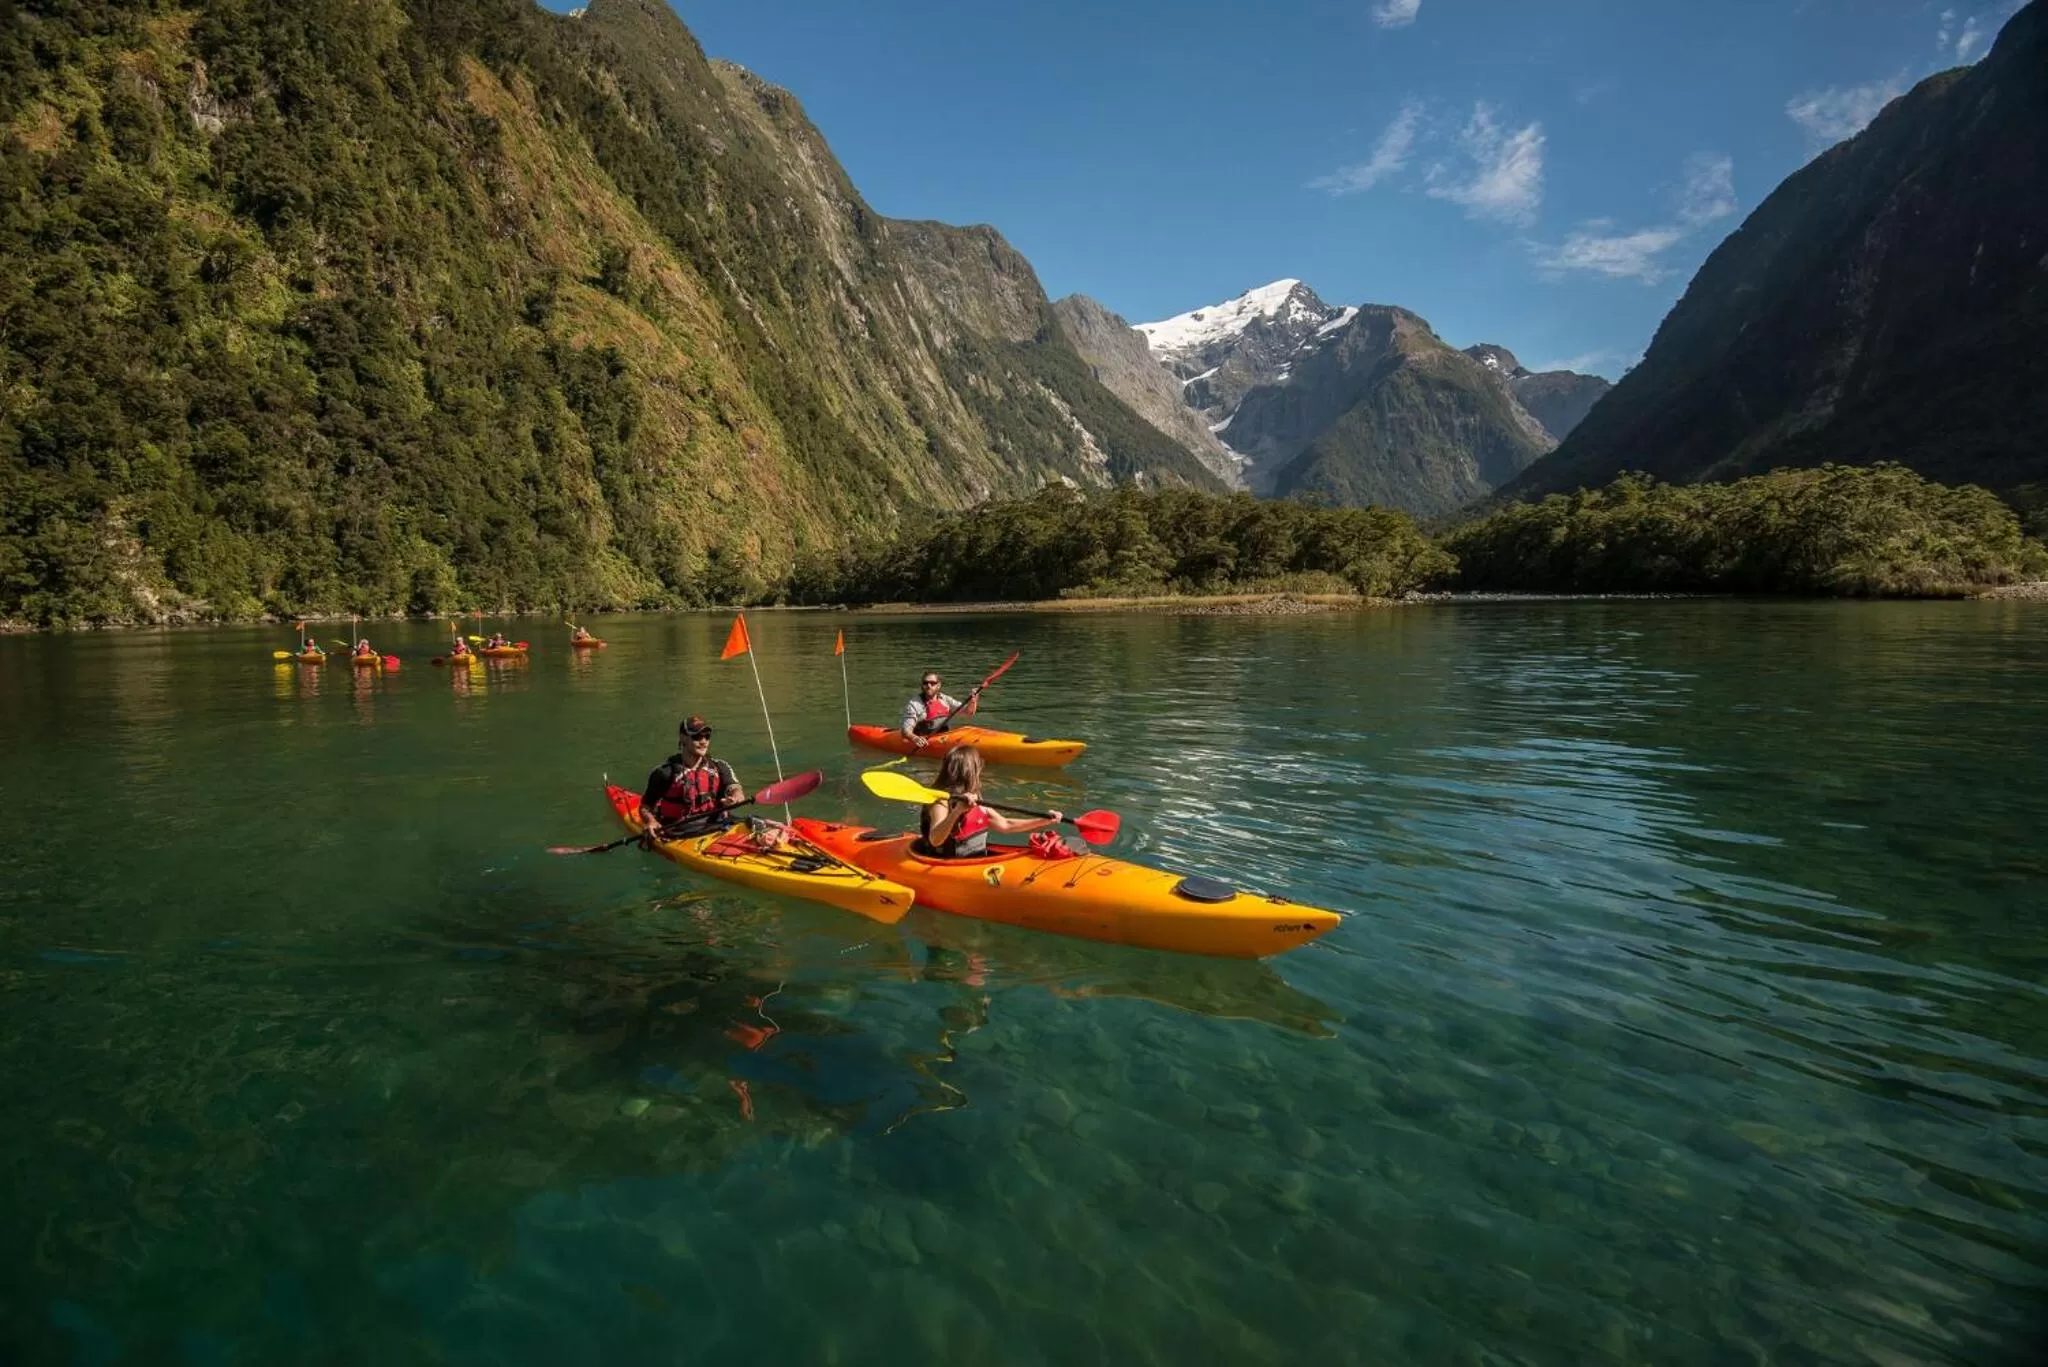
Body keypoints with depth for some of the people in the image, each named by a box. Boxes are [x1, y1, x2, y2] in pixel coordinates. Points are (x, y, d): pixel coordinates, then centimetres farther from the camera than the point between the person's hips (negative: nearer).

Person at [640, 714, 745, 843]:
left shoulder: (719, 768, 10)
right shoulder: (666, 774, 1)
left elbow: (737, 791, -4)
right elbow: (645, 807, 8)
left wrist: (734, 799, -28)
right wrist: (651, 821, -14)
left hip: (715, 830, 2)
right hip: (679, 836, -2)